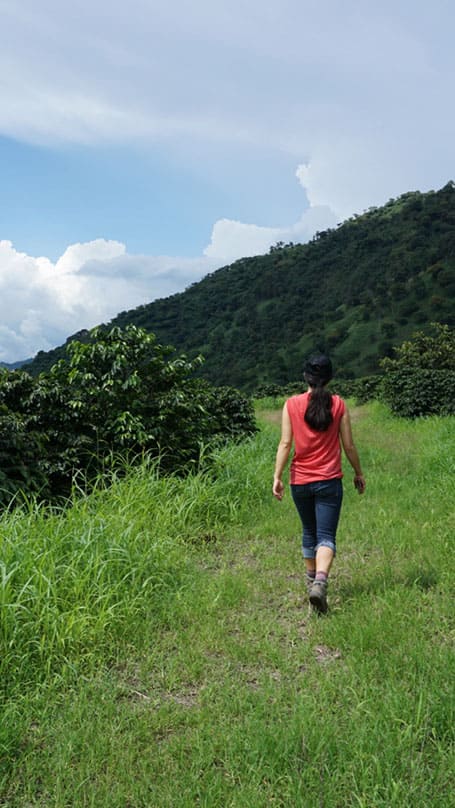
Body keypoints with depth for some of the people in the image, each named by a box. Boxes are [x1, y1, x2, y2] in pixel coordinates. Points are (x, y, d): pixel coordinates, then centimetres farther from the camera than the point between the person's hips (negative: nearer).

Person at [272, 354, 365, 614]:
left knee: (309, 533, 21)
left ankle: (312, 580, 36)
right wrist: (359, 473, 13)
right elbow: (349, 445, 0)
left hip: (300, 481, 2)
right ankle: (320, 582, -23)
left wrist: (277, 477, -4)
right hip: (329, 481, -2)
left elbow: (285, 444, -7)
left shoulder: (291, 405, -3)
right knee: (326, 536, -1)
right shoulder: (338, 404, -3)